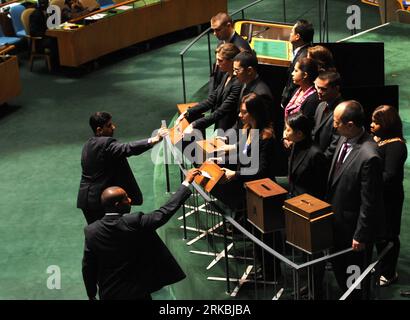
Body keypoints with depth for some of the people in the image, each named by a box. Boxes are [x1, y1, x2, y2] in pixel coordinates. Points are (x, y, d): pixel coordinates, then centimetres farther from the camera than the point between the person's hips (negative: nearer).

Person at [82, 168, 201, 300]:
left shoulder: (91, 231, -11)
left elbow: (88, 268, -3)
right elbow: (164, 212, -16)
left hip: (107, 294, 3)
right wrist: (186, 182, -8)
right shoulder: (134, 223, -23)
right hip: (137, 292, -3)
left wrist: (91, 295, 13)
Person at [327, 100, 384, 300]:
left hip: (353, 227, -8)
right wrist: (329, 205, 17)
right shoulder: (344, 139, -5)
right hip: (337, 221, 8)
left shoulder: (368, 157, -32)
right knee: (339, 268, 26)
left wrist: (360, 236, -17)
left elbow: (369, 202, -25)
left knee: (355, 276, 14)